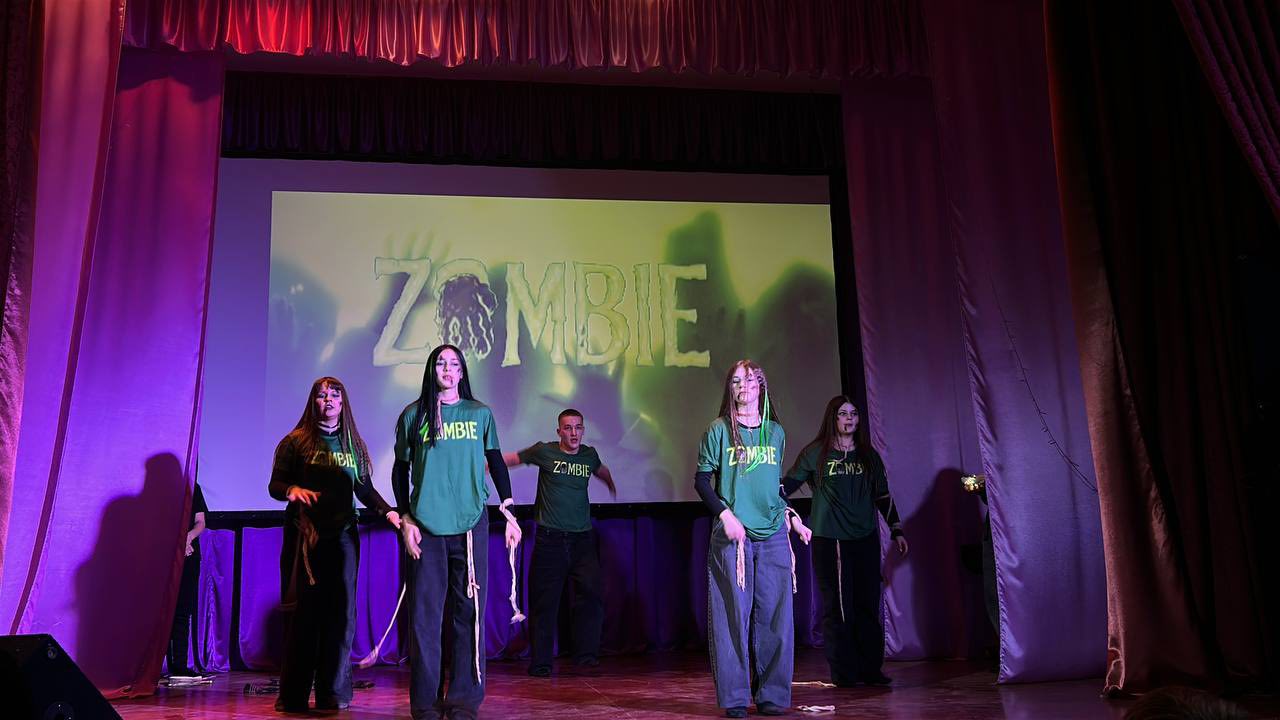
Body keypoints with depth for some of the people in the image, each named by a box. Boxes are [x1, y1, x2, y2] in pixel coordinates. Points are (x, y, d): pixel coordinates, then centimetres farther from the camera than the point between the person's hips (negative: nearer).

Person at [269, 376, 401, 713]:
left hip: (342, 535, 3)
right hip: (303, 536, -3)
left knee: (342, 612, 0)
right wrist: (292, 490, -22)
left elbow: (365, 489, 15)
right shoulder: (295, 442, 3)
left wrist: (389, 512, -1)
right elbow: (274, 485, 0)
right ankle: (293, 696, 5)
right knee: (303, 612, -4)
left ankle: (333, 693, 7)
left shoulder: (354, 445, 13)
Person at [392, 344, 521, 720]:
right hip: (426, 526, 0)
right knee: (425, 614, 1)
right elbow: (400, 470, 11)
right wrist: (405, 520, 2)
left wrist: (509, 512, 5)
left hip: (470, 524, 1)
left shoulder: (480, 414, 9)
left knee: (469, 612, 2)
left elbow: (496, 463, 13)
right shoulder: (413, 415, 7)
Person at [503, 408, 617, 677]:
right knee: (544, 601, 0)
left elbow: (601, 470, 33)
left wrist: (611, 485, 50)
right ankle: (540, 662, 10)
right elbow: (510, 459, 11)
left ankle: (586, 654, 2)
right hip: (550, 537, -3)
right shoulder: (544, 452, -2)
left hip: (582, 538, 3)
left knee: (592, 594, -10)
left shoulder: (589, 454, 9)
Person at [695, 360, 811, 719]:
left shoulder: (775, 431, 13)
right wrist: (725, 514, -12)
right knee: (734, 617, -2)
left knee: (775, 618, 4)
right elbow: (702, 480, 0)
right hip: (732, 536, -3)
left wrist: (790, 515, 12)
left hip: (773, 536, 4)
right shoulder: (719, 430, 1)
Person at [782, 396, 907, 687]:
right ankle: (843, 672, 7)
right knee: (838, 607, -1)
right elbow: (788, 484, 1)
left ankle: (870, 669, 15)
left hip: (866, 539, 4)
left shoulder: (868, 455, 11)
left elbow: (883, 495, 17)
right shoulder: (816, 453, 0)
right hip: (829, 540, -4)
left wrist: (896, 531, 16)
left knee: (868, 605, 6)